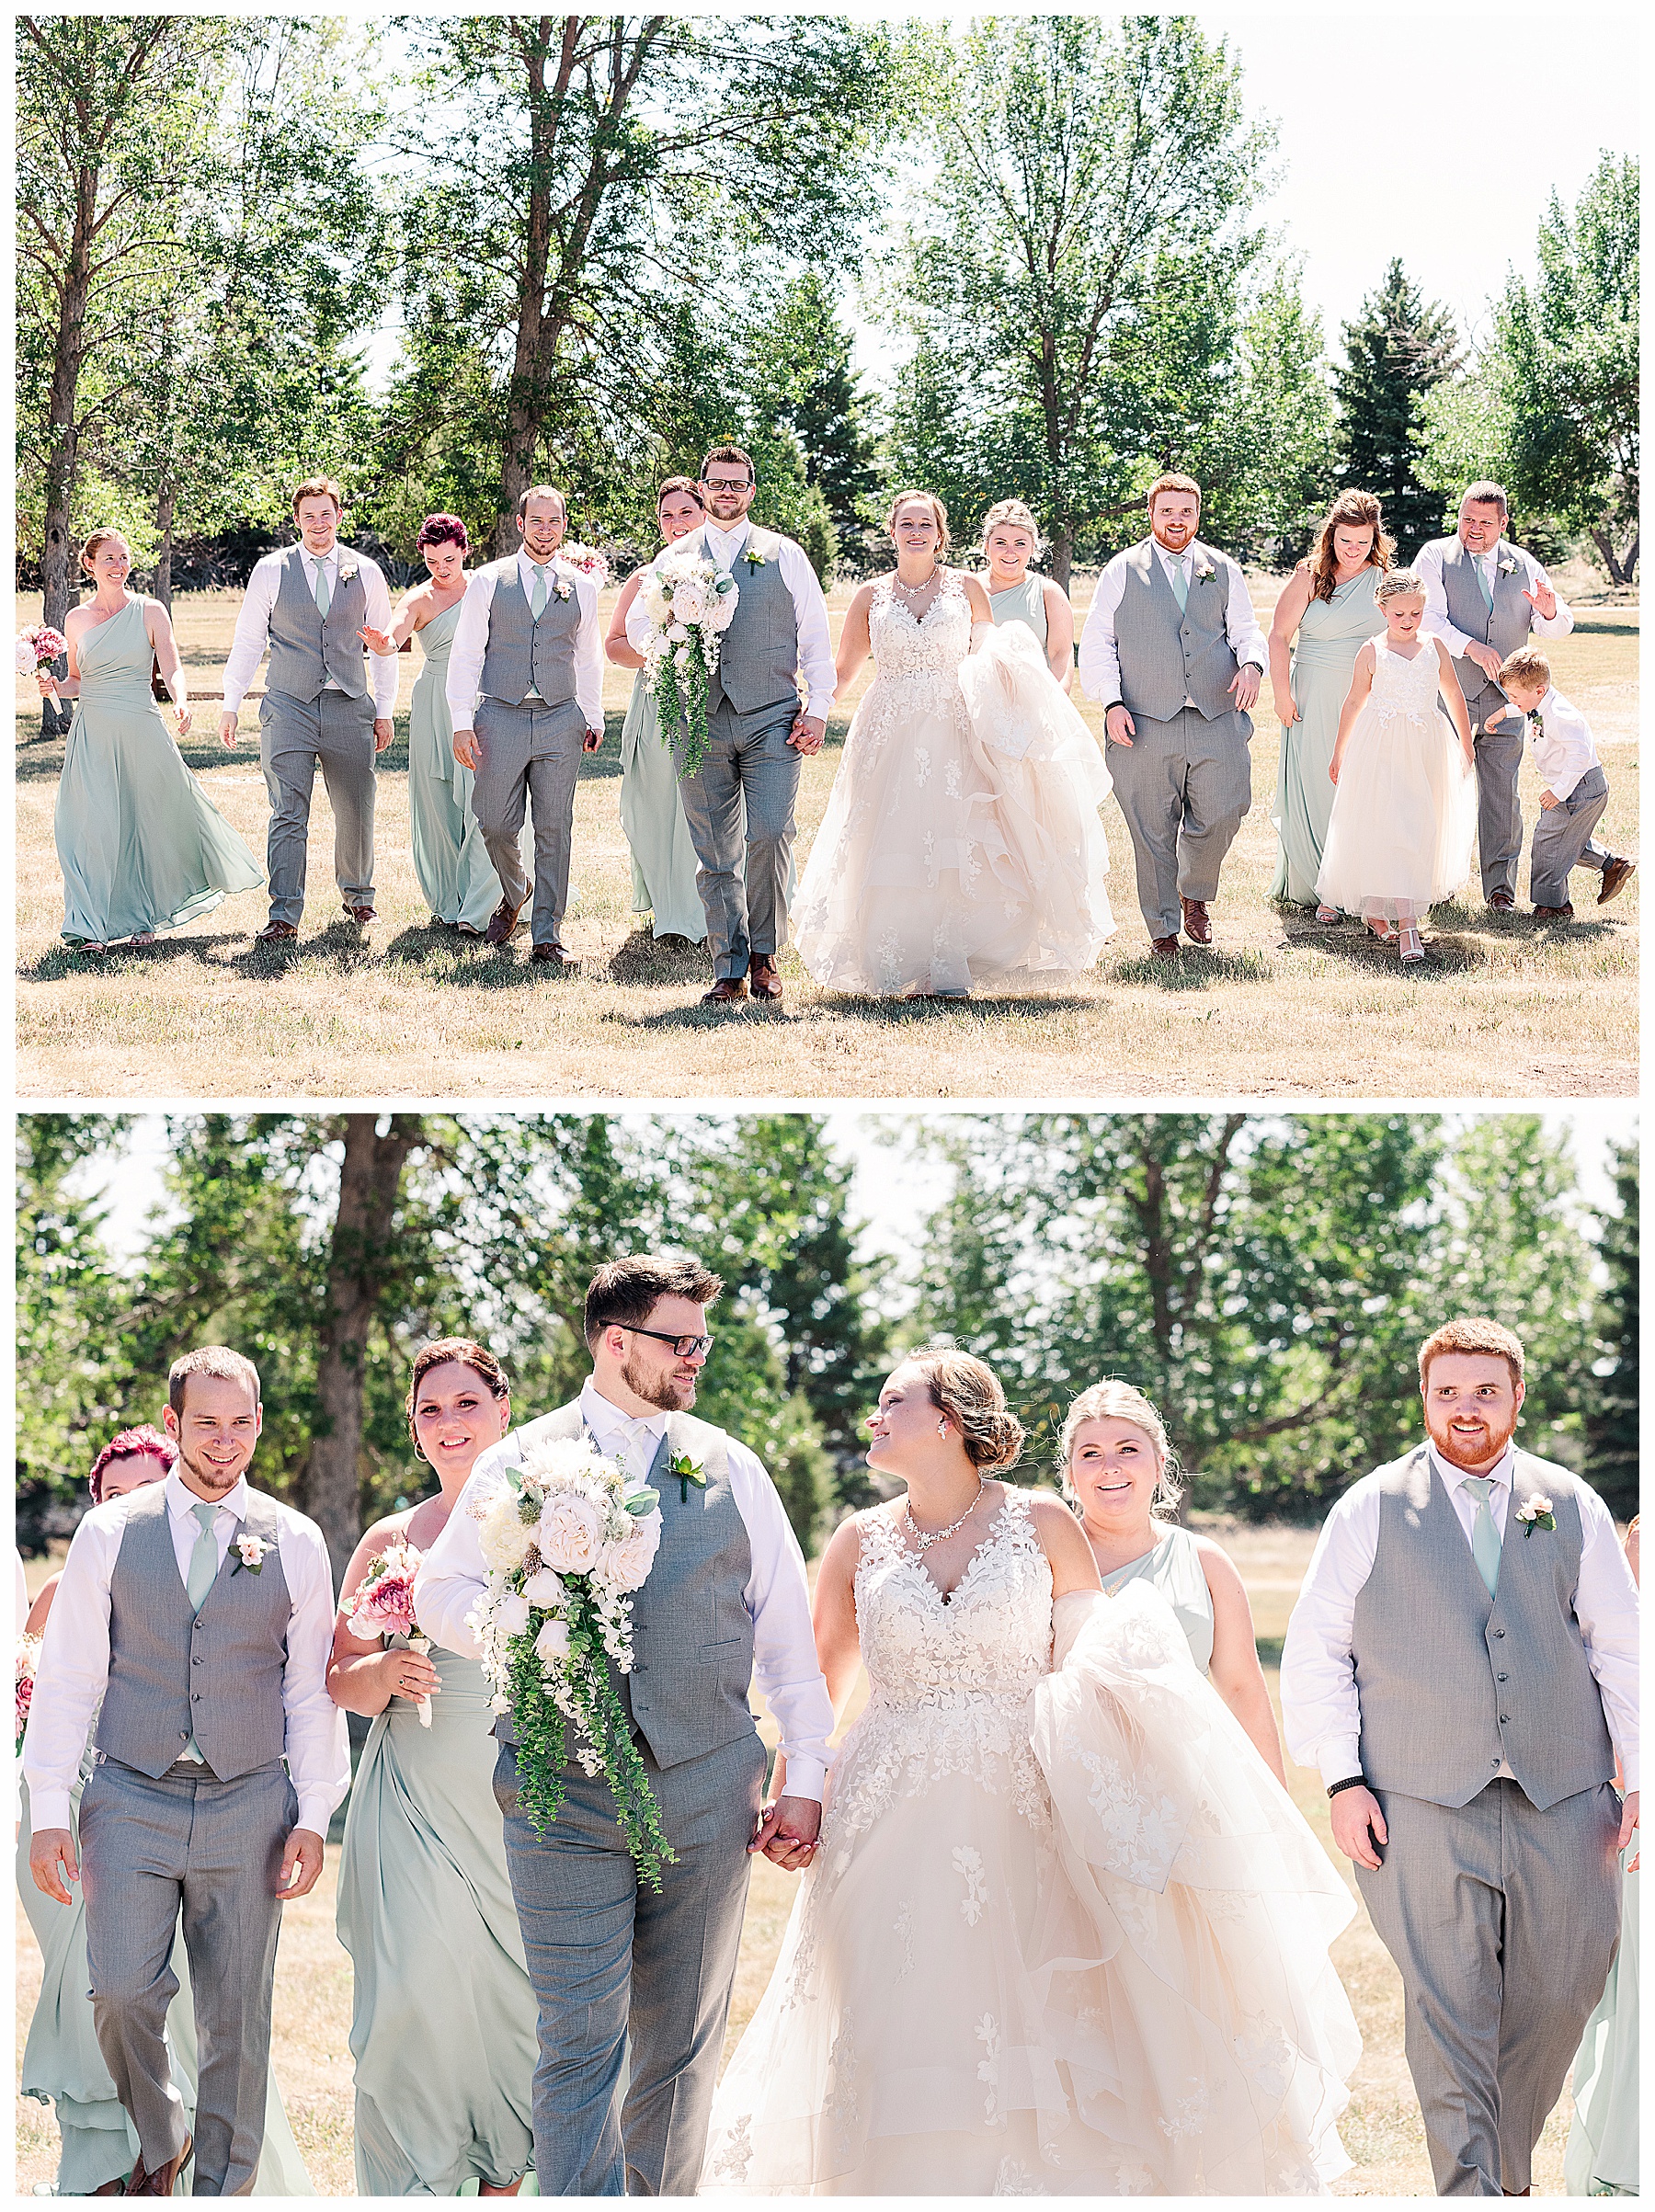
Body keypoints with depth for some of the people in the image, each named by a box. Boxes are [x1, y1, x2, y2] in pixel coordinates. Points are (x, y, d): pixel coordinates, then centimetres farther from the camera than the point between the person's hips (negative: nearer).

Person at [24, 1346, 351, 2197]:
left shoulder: (296, 1542, 5)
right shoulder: (110, 1532, 3)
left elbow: (311, 1687, 6)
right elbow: (68, 1675, 3)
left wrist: (313, 1817, 1)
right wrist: (48, 1809, -2)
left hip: (248, 1807, 1)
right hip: (131, 1800, 0)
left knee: (237, 2019, 3)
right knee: (122, 1993, -10)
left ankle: (222, 2188, 17)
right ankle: (158, 2142, 17)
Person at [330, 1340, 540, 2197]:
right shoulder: (392, 1540, 9)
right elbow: (340, 1678, 10)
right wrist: (385, 1674, -11)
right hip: (415, 1797, 0)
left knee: (522, 1987, -1)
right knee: (413, 1988, -9)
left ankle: (504, 2171, 17)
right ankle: (411, 2181, 5)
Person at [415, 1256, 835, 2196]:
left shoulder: (732, 1467, 10)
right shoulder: (518, 1465, 5)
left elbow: (788, 1631, 10)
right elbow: (441, 1590, 9)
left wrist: (805, 1777, 5)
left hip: (706, 1792, 2)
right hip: (563, 1792, -2)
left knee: (684, 2047, 9)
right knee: (580, 2044, -7)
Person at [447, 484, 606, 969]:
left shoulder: (581, 587, 10)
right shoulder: (488, 580, 4)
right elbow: (465, 653, 2)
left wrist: (593, 718, 18)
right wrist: (462, 723, -4)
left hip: (561, 721, 1)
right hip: (501, 716, -1)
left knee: (555, 830, -1)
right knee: (496, 825, -1)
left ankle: (547, 937, 5)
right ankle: (513, 893, 31)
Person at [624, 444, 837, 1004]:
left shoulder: (785, 555, 10)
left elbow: (815, 637, 9)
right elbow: (637, 630, 16)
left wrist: (817, 708, 0)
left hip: (772, 719, -2)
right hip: (701, 722, 2)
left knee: (769, 837, -14)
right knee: (716, 854, 2)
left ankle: (764, 956, 2)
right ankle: (729, 971, 8)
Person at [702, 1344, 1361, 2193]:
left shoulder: (1042, 1526, 2)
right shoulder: (861, 1541, 7)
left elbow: (1093, 1662, 8)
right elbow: (820, 1680, 13)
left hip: (1023, 1818, -1)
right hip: (894, 1828, 1)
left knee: (1035, 2035, -4)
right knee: (908, 2048, -1)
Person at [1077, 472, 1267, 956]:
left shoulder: (1224, 570, 15)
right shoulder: (1122, 571, 8)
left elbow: (1246, 631, 16)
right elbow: (1096, 643, 6)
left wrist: (1251, 664, -7)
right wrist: (1112, 703, -5)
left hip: (1216, 717, 2)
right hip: (1146, 721, -2)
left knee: (1221, 814, -4)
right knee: (1153, 830, 0)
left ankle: (1195, 894, 25)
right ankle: (1163, 929, 12)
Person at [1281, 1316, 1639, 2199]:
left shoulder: (1571, 1506, 11)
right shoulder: (1370, 1511, 5)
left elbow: (1621, 1647, 11)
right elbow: (1315, 1652, 6)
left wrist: (1639, 1778, 3)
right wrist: (1342, 1781, -3)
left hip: (1562, 1801, 2)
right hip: (1424, 1803, -2)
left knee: (1557, 1998, 4)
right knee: (1447, 2014, -7)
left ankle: (1505, 2171, 24)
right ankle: (1468, 2188, 0)